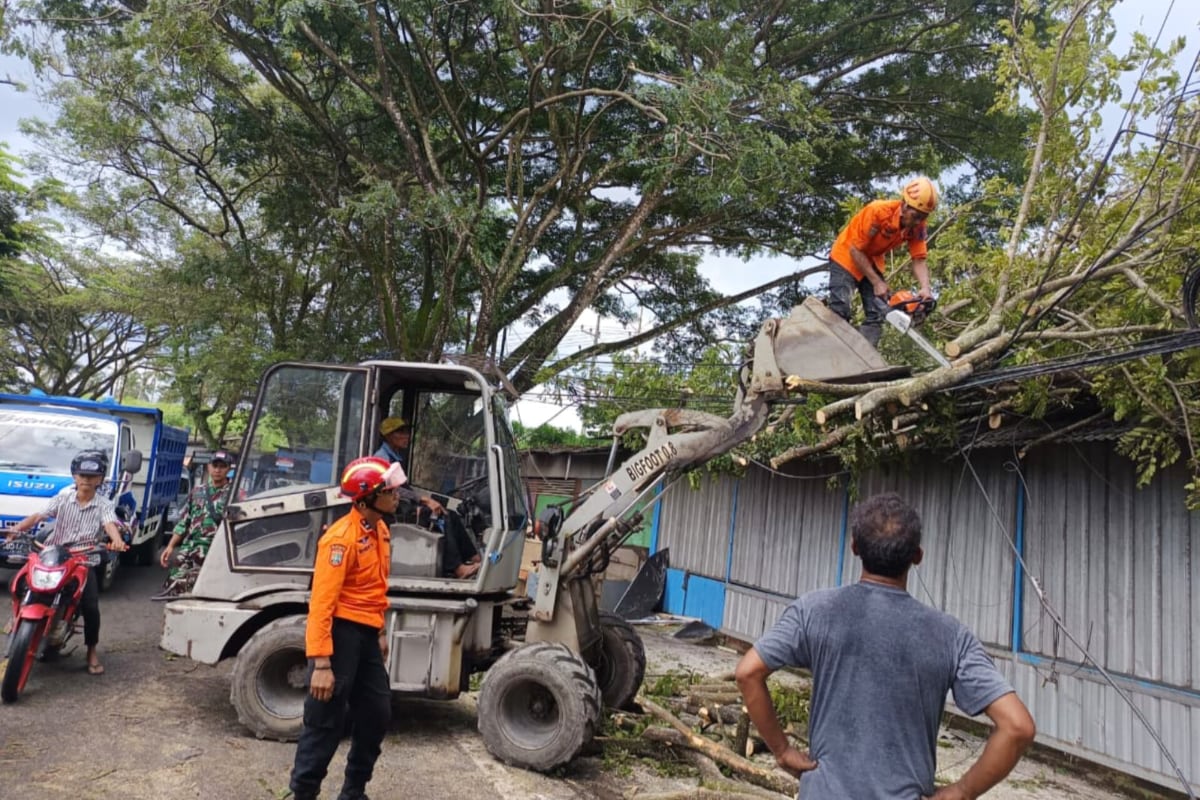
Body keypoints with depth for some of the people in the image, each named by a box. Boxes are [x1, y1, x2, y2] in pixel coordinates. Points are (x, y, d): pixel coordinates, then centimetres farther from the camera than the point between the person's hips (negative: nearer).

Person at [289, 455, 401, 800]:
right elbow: (321, 602, -23)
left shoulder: (380, 530, 8)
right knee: (326, 723, 3)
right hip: (341, 632, -9)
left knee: (377, 715, 17)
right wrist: (321, 663, -26)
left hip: (366, 634, 9)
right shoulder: (341, 538, -20)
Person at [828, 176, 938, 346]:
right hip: (846, 256, -6)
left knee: (877, 315, -4)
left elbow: (919, 259, -13)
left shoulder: (917, 227, -16)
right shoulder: (877, 212, -32)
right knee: (840, 313, -18)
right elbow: (855, 250, -26)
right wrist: (877, 283, -25)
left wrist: (925, 288, -32)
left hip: (873, 262, 6)